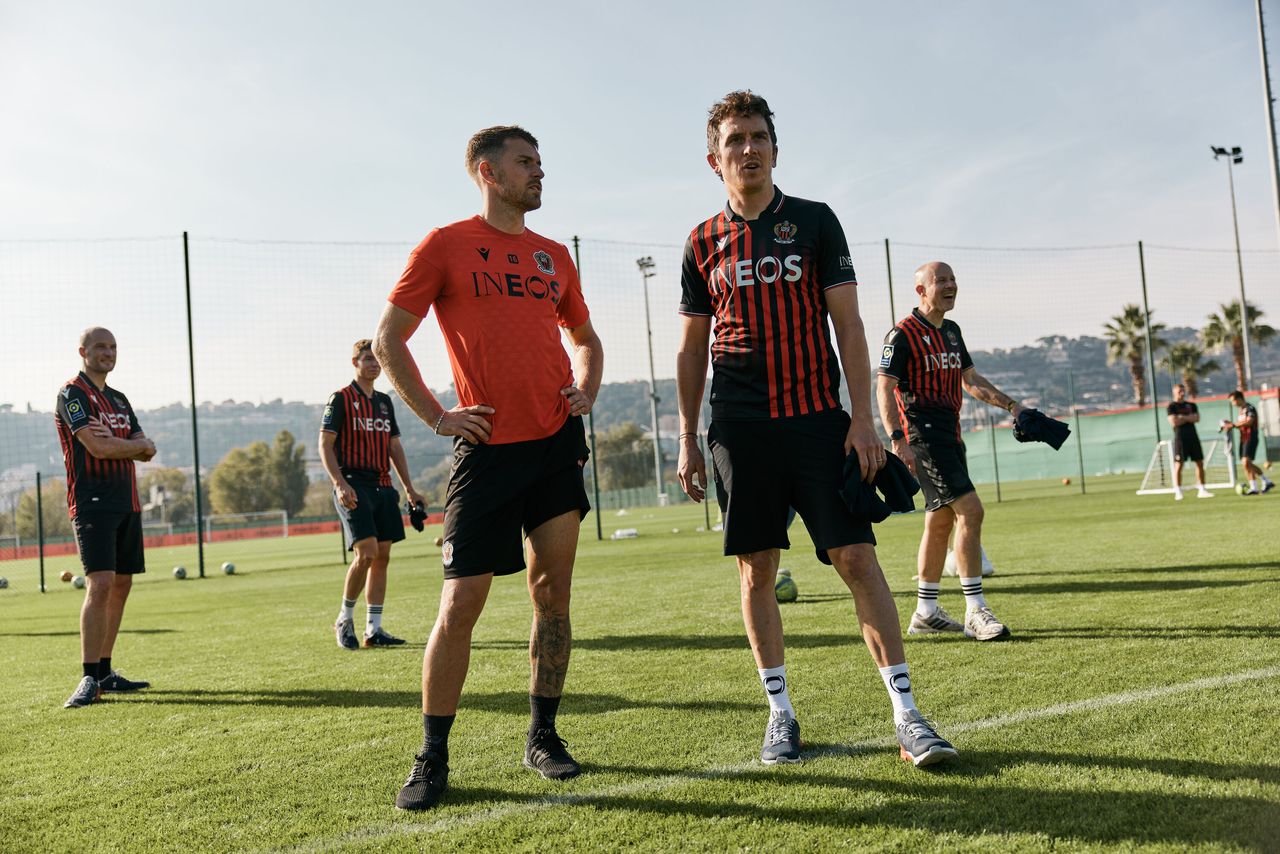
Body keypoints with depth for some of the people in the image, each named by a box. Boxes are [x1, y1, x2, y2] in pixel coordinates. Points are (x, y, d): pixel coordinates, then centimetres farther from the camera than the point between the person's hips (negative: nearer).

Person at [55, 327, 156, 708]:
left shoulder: (119, 399, 19)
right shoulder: (72, 393, -5)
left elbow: (147, 450, 10)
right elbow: (97, 447, -17)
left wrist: (116, 441, -9)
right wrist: (137, 445, 0)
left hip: (127, 504, 8)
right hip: (93, 502, -8)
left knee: (121, 586, 9)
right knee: (100, 584, -17)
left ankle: (105, 672, 17)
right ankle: (90, 679, -15)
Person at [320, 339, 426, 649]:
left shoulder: (385, 401, 18)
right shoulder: (341, 399, -1)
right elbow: (325, 443, -7)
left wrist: (409, 488, 16)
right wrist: (339, 483, -19)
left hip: (383, 486, 7)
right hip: (354, 486, -7)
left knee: (382, 556, 3)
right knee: (366, 551, -17)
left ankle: (373, 629, 9)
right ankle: (345, 619, 2)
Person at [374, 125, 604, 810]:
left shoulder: (553, 256, 15)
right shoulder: (445, 245, 0)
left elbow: (584, 336, 28)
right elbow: (387, 340, 0)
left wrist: (586, 392, 10)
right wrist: (436, 416, -6)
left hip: (558, 442, 5)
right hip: (488, 446, -5)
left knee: (553, 593, 6)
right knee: (460, 604, -5)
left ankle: (542, 738, 21)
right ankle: (432, 759, 9)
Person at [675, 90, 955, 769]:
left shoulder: (814, 222, 6)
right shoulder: (703, 244, 10)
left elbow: (847, 324, 3)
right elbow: (692, 348, 13)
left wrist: (863, 418, -6)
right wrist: (688, 440, 8)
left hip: (818, 419, -1)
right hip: (740, 430, 2)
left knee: (857, 558, -7)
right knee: (756, 572, 4)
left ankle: (906, 713, 1)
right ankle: (780, 712, 17)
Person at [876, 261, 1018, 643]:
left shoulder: (952, 331, 16)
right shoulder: (902, 334, -10)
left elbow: (970, 379, 26)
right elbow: (884, 389, -13)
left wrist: (1010, 404, 16)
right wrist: (898, 440, -22)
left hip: (950, 436, 9)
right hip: (922, 437, -9)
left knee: (941, 522, 11)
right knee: (969, 508, -18)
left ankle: (924, 613, 21)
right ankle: (976, 612, -13)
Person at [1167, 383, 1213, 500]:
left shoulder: (1191, 405, 15)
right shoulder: (1172, 406, 0)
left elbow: (1197, 418, 0)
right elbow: (1174, 422, -13)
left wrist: (1183, 417, -11)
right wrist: (1189, 418, -5)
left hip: (1193, 437, 5)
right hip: (1180, 438, -5)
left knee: (1200, 463, 3)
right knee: (1179, 465, -6)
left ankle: (1202, 490, 8)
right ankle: (1178, 492, -2)